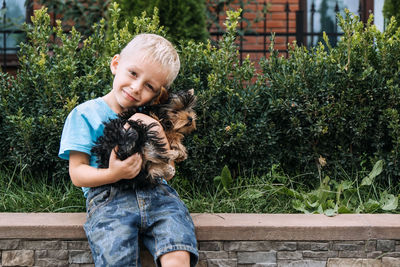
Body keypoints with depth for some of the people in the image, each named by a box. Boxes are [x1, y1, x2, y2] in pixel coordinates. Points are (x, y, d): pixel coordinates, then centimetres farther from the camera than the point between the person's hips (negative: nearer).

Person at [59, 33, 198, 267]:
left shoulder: (150, 116, 20)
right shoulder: (86, 114, 10)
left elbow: (167, 173, 16)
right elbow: (77, 173, 4)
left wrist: (160, 133, -1)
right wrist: (113, 175, -16)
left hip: (156, 193, 2)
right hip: (108, 196, -2)